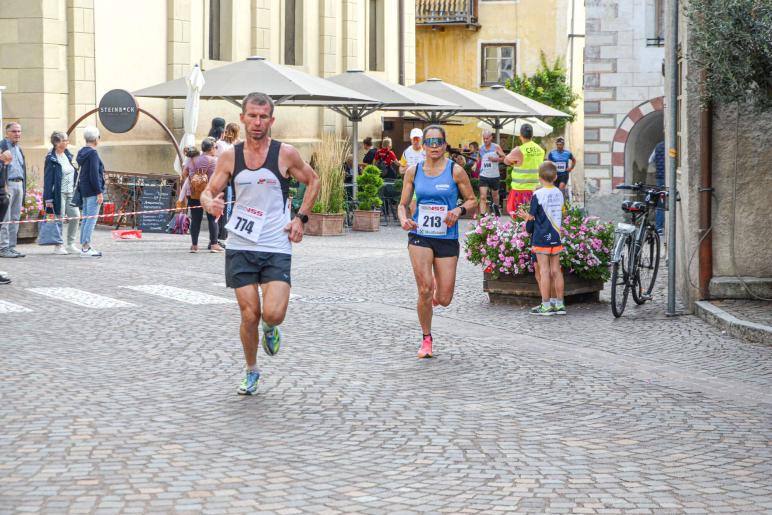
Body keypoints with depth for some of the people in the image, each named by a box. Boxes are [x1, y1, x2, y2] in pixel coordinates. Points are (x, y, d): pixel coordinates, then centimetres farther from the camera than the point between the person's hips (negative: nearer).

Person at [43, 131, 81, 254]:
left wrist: (76, 190, 13)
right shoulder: (51, 159, -10)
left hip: (71, 192, 7)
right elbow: (47, 179, -12)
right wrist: (48, 198, -15)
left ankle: (70, 245, 12)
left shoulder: (67, 155, 12)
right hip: (59, 193, -7)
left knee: (75, 216, 2)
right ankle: (58, 246, 8)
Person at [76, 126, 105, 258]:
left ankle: (84, 246, 16)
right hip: (92, 191, -10)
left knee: (85, 218, 13)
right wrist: (99, 192, -17)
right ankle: (86, 248, -12)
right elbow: (94, 174, -19)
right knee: (91, 219, -9)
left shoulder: (82, 153, 13)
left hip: (84, 190, 10)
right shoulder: (93, 153, -14)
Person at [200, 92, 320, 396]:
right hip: (240, 247, 2)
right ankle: (251, 371, 23)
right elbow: (208, 192, 6)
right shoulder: (230, 157, 3)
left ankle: (270, 329, 22)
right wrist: (209, 203, -19)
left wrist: (301, 218, 2)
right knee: (249, 316, 0)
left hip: (276, 248, -2)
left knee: (273, 313, -16)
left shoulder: (285, 154, -3)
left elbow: (313, 181, 11)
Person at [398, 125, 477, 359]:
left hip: (447, 238, 0)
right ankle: (426, 339, 7)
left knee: (444, 300, -1)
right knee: (425, 291, -15)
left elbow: (472, 201, 6)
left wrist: (459, 210, -15)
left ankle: (437, 290, 38)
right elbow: (403, 204, 11)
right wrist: (404, 220, -11)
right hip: (420, 236, 0)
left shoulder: (455, 171, -2)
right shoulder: (413, 171, 4)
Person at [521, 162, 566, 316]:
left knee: (544, 270, -4)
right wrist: (530, 217, 15)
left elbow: (532, 216, -7)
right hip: (556, 236, 5)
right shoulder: (559, 193, 6)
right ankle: (559, 304, 11)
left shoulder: (538, 194, -12)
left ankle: (546, 305, -5)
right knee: (556, 270, 9)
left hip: (541, 237, -5)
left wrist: (529, 229, 14)